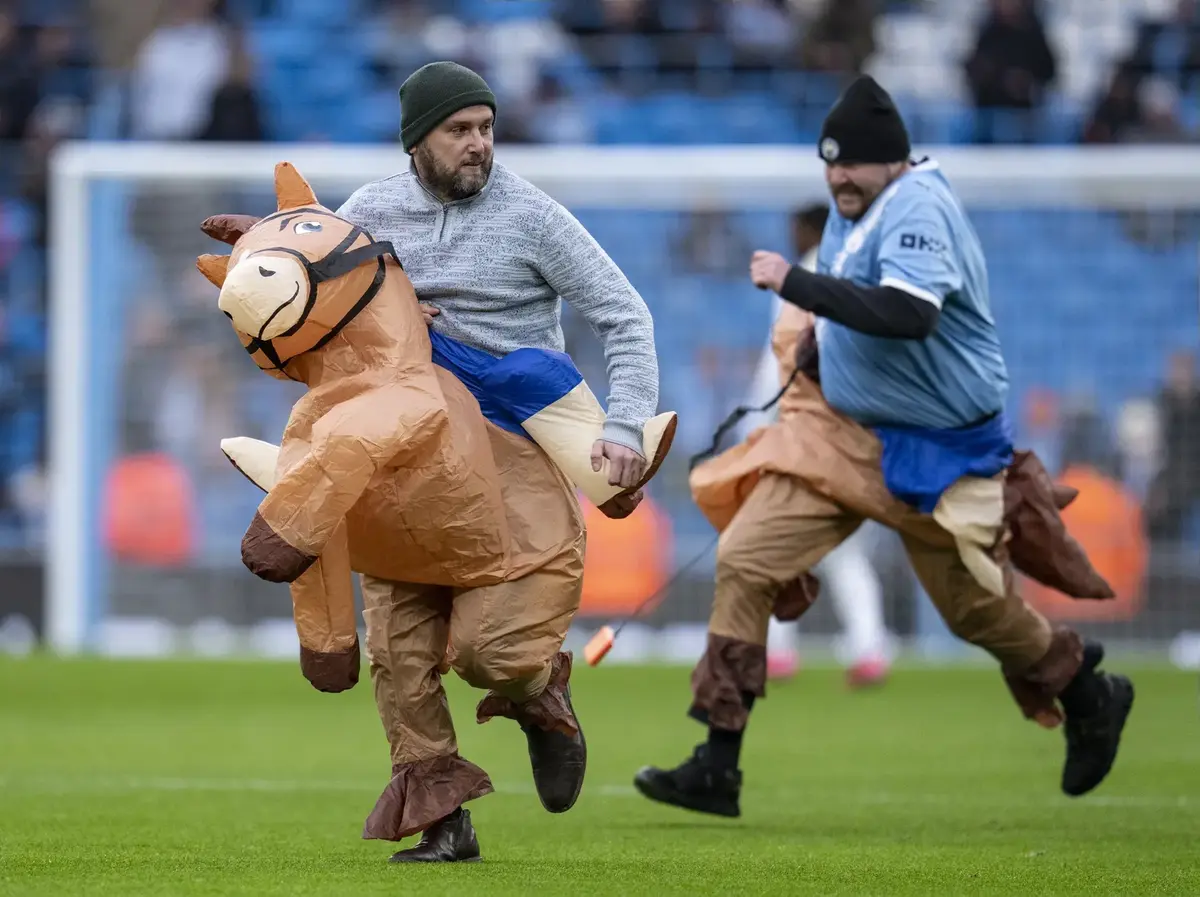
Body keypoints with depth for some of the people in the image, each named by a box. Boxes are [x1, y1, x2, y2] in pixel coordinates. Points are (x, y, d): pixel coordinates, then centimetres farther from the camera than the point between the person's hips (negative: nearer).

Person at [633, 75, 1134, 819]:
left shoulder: (917, 208, -22)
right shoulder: (853, 209, 4)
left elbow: (906, 314, -38)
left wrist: (794, 283, -34)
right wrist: (818, 342, 5)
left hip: (936, 450, -7)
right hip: (840, 431, 7)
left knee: (978, 608, 8)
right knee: (744, 560, -7)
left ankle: (1089, 699, 39)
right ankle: (717, 769, -5)